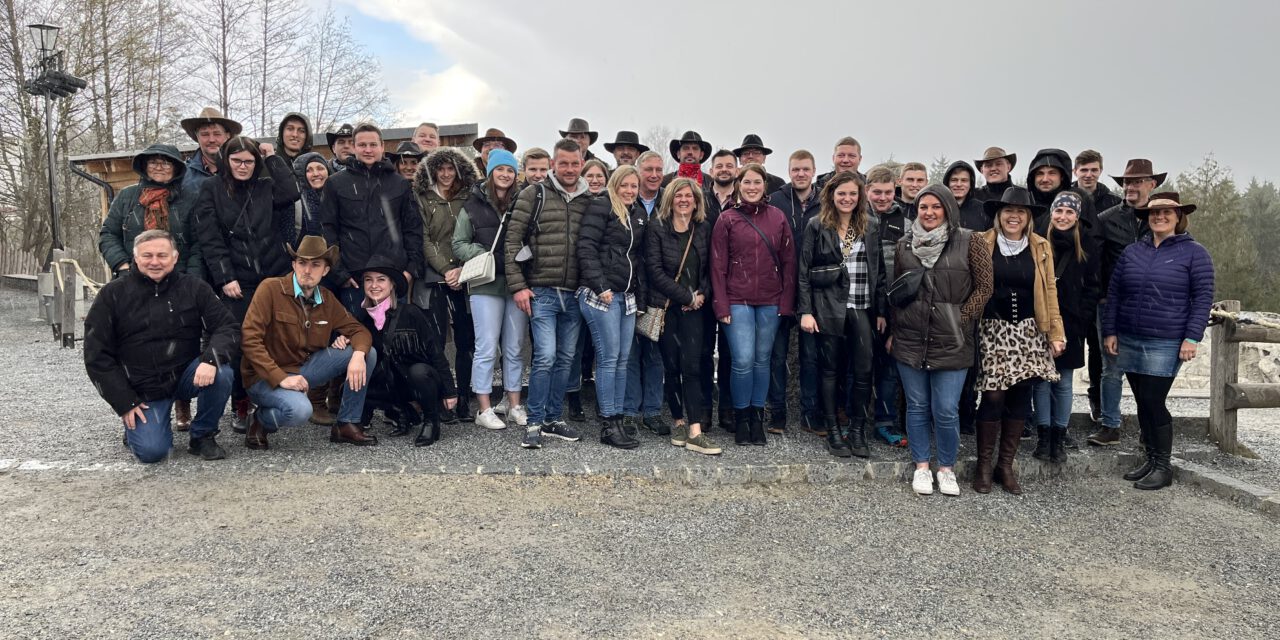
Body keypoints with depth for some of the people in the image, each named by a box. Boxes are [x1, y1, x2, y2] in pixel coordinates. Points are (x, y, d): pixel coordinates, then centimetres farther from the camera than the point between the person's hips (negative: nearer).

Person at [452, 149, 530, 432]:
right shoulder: (474, 204, 4)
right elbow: (458, 244, 5)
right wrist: (480, 255, -11)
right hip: (486, 284, -2)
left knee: (515, 348, 9)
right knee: (487, 348, -2)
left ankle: (514, 405, 19)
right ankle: (484, 409, 7)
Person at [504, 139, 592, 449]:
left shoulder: (588, 201, 10)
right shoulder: (534, 194, -1)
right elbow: (512, 240, -3)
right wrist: (517, 286, -9)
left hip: (574, 295, 4)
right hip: (542, 292, -4)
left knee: (565, 359, 10)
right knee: (545, 356, -11)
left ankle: (553, 419, 21)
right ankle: (534, 424, 1)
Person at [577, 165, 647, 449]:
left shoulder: (639, 214, 18)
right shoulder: (600, 208, -4)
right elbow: (586, 248, -11)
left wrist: (641, 296, 16)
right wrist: (601, 286, -17)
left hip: (627, 295, 7)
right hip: (600, 294, -7)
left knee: (622, 360, 6)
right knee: (608, 358, -7)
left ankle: (617, 420, 13)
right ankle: (608, 425, -1)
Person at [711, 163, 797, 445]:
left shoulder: (778, 217, 6)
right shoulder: (727, 219, 0)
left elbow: (789, 261, 7)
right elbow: (718, 266, -2)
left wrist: (787, 301, 0)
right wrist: (722, 306, -8)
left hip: (770, 300, 2)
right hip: (738, 300, -2)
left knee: (762, 358, 8)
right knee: (743, 360, -8)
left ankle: (757, 416, 22)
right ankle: (741, 417, 11)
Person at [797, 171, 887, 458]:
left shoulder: (871, 226, 9)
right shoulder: (816, 226, 1)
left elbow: (879, 270, 9)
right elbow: (803, 271, -1)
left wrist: (881, 310, 4)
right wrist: (805, 311, -8)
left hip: (862, 309, 2)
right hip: (828, 308, -2)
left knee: (863, 371, -3)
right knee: (830, 370, 5)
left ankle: (857, 431, 11)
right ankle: (833, 432, 15)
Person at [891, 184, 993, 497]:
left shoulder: (969, 242, -3)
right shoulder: (905, 244, 6)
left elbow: (983, 287, -1)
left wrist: (961, 319, -6)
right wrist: (893, 330, 11)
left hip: (951, 342, -2)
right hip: (910, 340, 3)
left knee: (946, 411, -1)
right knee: (917, 407, 10)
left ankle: (947, 468, 20)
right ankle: (921, 466, 24)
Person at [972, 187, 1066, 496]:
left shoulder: (1041, 247, 8)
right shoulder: (982, 244, 1)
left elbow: (1050, 292, 8)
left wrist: (1056, 333, 3)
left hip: (1029, 333, 3)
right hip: (993, 330, -3)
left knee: (1021, 398, 4)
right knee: (993, 396, -8)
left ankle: (1006, 465, 17)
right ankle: (984, 464, 8)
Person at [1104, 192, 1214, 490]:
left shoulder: (1194, 253, -1)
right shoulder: (1132, 251, 10)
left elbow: (1203, 298, -4)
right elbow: (1114, 293, 11)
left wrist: (1192, 337, -11)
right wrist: (1110, 331, 5)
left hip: (1166, 344, -4)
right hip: (1128, 340, 4)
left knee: (1154, 402, -7)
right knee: (1142, 404, 9)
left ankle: (1163, 466, 7)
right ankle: (1151, 459, 21)